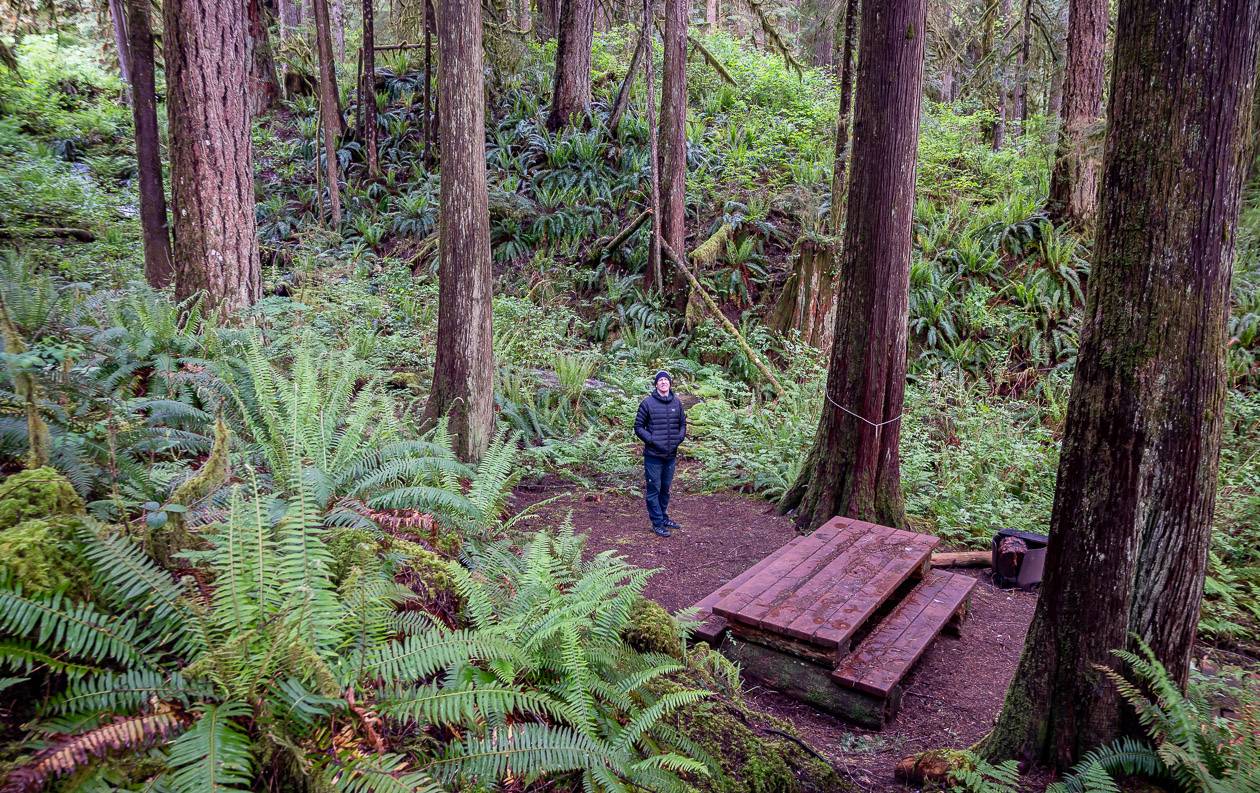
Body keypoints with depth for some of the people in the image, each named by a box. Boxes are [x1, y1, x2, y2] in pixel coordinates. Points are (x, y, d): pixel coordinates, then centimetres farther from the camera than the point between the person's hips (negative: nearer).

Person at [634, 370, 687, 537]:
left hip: (671, 455, 5)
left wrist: (679, 438, -2)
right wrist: (652, 440, -15)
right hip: (653, 455, -4)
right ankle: (657, 523, 10)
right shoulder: (648, 402, -8)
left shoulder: (677, 402, 5)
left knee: (665, 489, 18)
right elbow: (638, 427, -5)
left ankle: (664, 517, 33)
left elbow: (683, 424, 15)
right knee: (653, 489, 2)